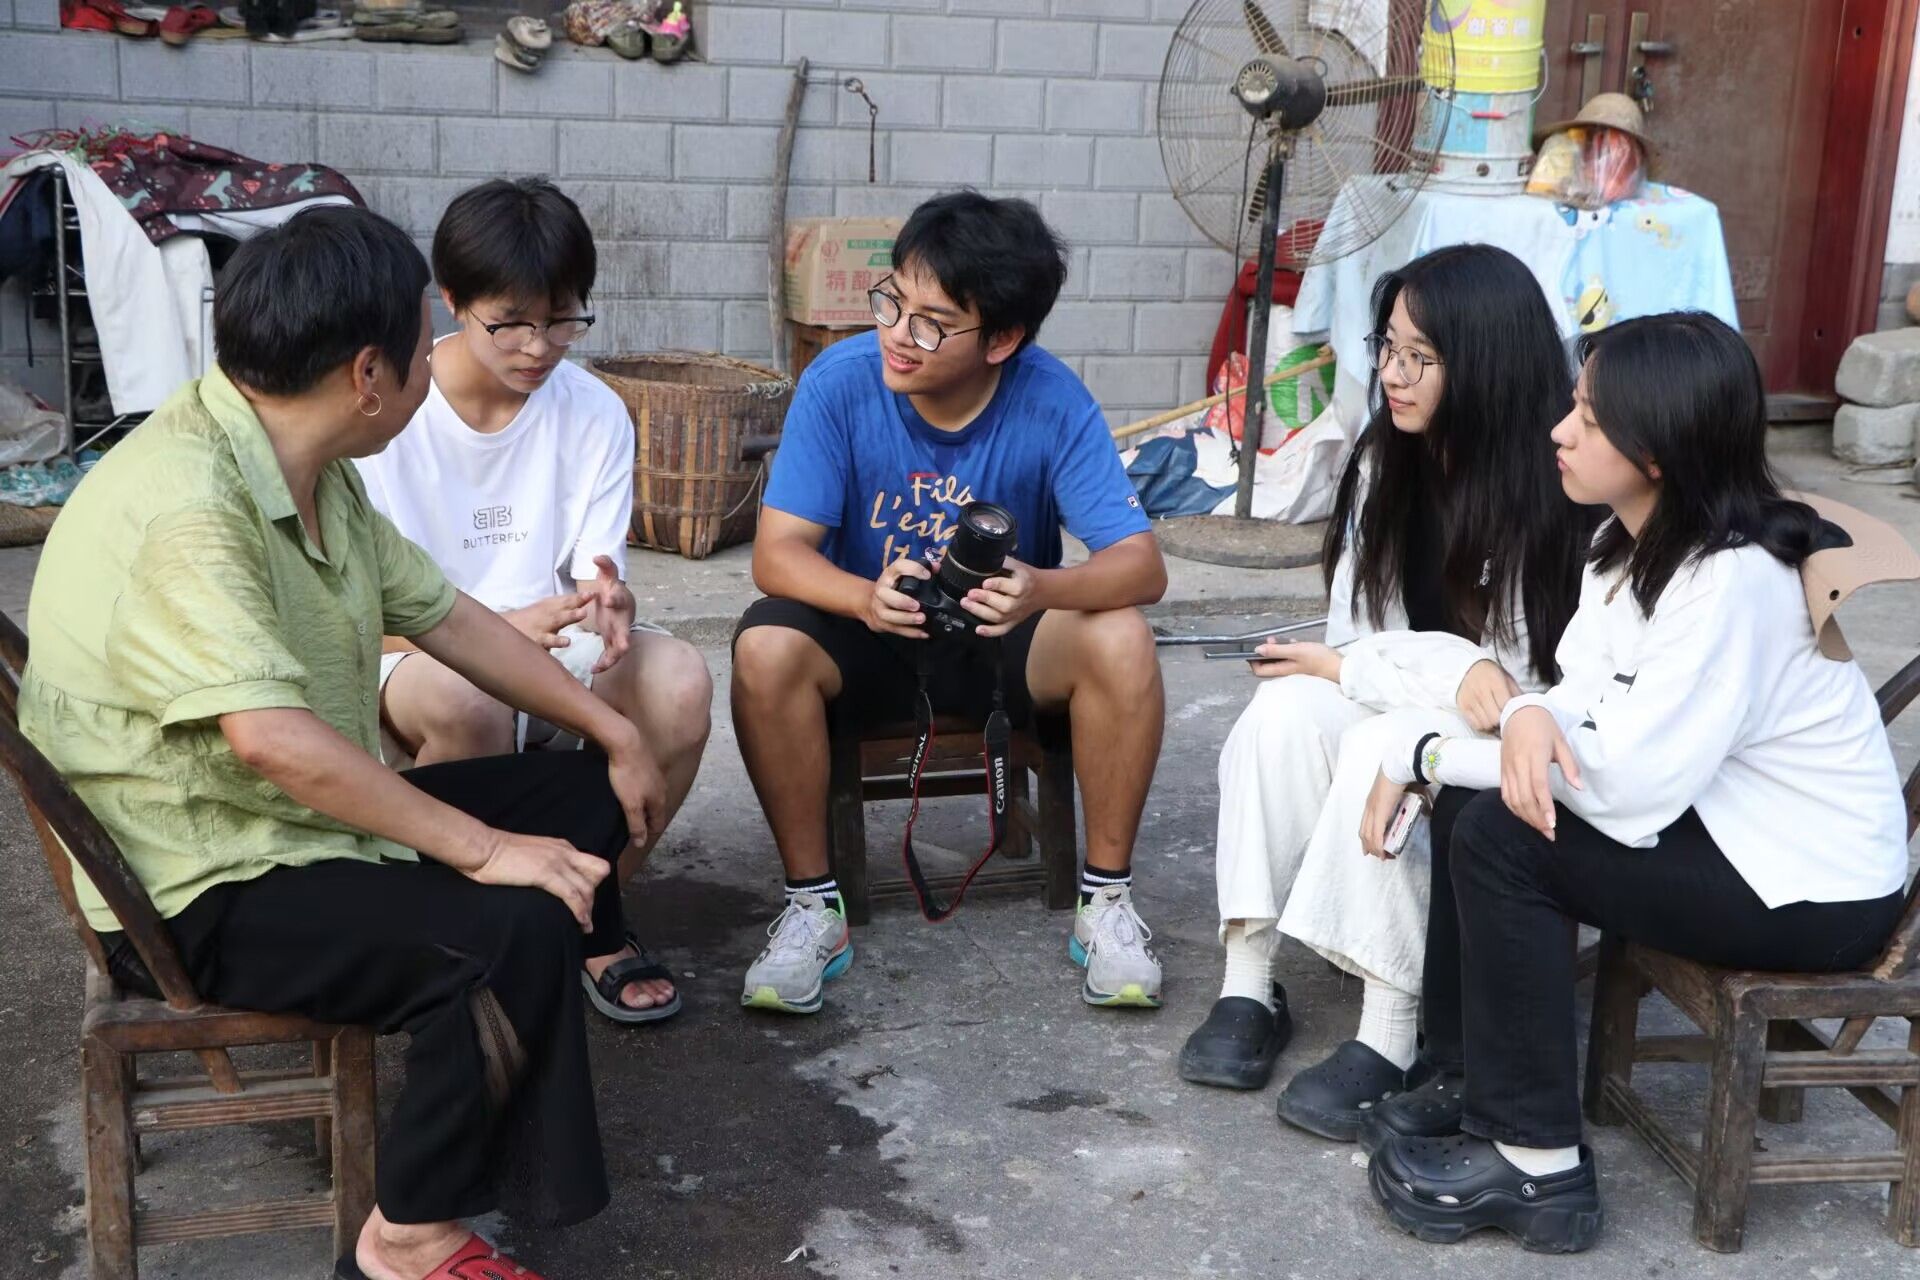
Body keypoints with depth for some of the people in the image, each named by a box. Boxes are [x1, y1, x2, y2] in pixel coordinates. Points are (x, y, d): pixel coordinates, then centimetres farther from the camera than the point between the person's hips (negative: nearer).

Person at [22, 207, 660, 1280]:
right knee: (516, 930, -28)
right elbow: (272, 737, -37)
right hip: (202, 889, -10)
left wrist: (614, 731, 10)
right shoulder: (182, 506, -28)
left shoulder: (310, 470, 4)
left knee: (588, 796, 11)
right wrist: (484, 849, -31)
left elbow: (444, 615, 12)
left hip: (314, 813, 10)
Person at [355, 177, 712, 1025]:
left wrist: (608, 608, -30)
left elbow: (598, 580, -2)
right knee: (464, 698, -39)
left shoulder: (593, 413, -2)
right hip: (409, 666, -3)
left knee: (679, 681, -27)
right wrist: (501, 629, -34)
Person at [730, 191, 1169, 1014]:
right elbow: (777, 554, -22)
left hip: (1003, 641, 0)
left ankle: (1107, 899, -9)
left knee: (1121, 642, -29)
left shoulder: (1053, 402, -19)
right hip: (868, 638, 0)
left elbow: (1140, 565, -24)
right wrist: (868, 599, -45)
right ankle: (812, 908, -12)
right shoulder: (840, 382, -19)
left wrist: (1042, 590, -47)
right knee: (766, 650, -31)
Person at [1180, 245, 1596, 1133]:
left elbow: (1526, 686, -20)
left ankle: (1391, 1040, -28)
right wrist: (1457, 669, -26)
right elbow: (1356, 634, -5)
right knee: (1287, 706, -24)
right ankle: (1249, 986, -22)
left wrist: (1355, 669, -15)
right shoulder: (1389, 461, -2)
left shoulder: (1553, 492, -21)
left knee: (1386, 746, -33)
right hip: (1398, 708, 5)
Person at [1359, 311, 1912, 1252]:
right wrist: (1528, 717, -24)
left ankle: (1540, 1168, -8)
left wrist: (1424, 751, -22)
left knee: (1500, 835, -19)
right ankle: (1479, 1086, 9)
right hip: (1722, 822, 9)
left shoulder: (1734, 581, -28)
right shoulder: (1634, 541, 2)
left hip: (1811, 885, -9)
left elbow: (1629, 789, -30)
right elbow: (1580, 702, 2)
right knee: (1472, 798, -1)